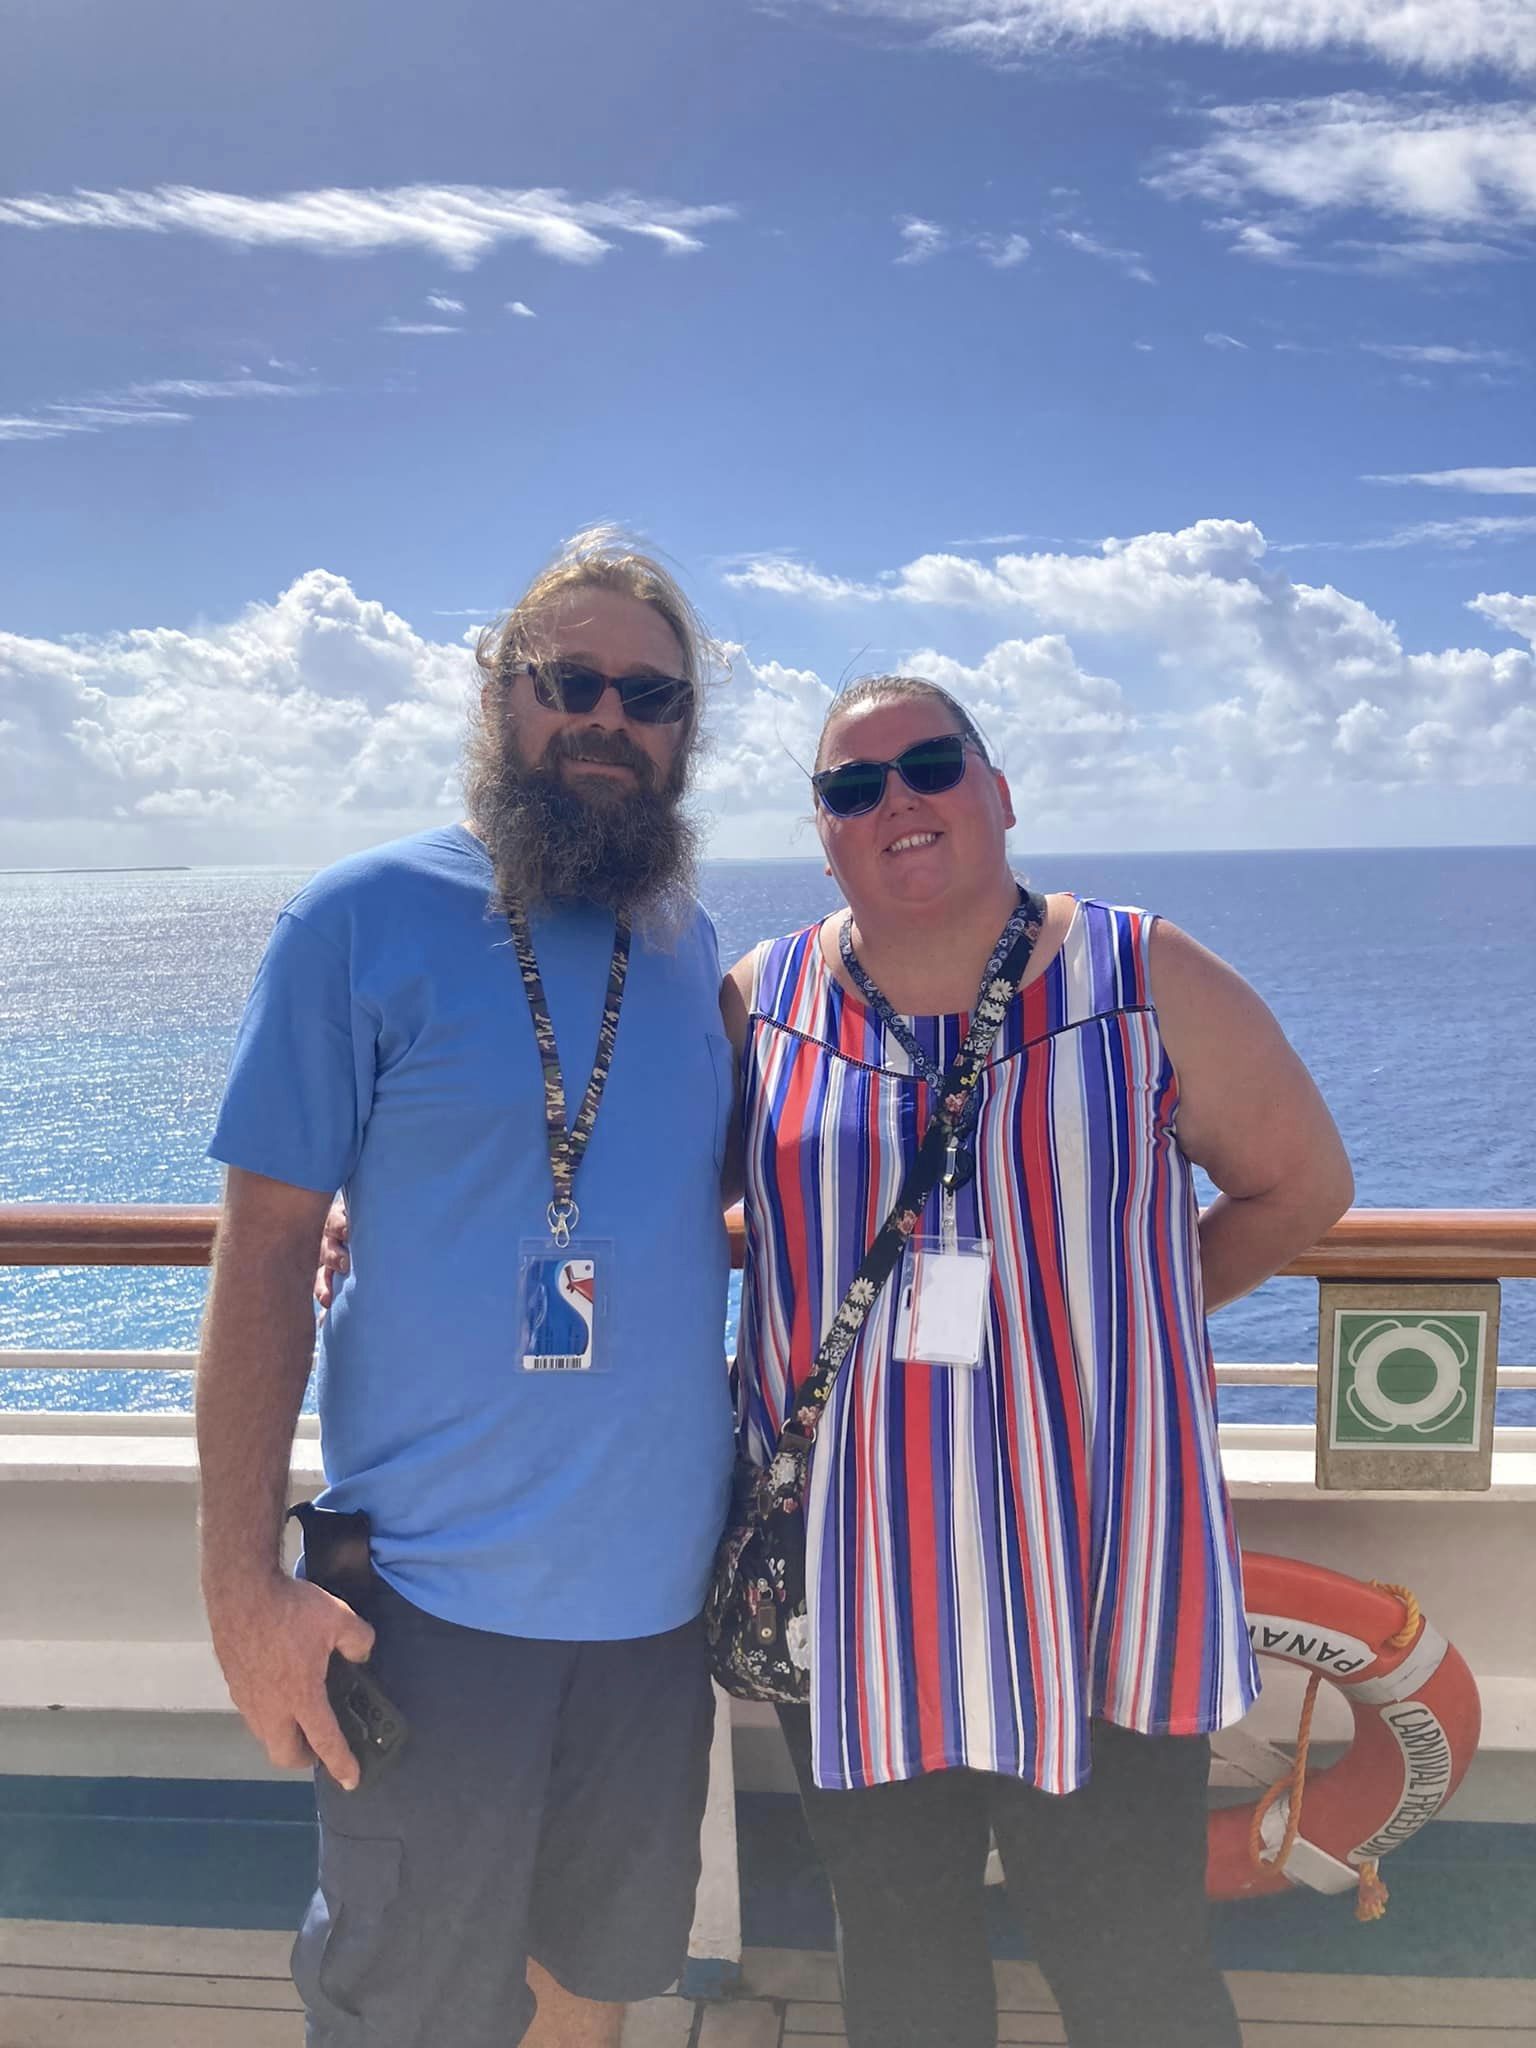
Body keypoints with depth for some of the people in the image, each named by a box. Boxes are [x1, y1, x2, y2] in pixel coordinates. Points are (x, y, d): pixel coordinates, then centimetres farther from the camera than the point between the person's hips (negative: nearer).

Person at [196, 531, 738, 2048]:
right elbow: (265, 1253, -10)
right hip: (441, 1595, -4)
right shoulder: (364, 920, -9)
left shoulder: (693, 947, 5)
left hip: (662, 1586, 5)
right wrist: (243, 1583, -13)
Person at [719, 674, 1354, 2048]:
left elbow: (1300, 1181, 6)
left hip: (1096, 1581, -2)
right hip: (848, 1586, 2)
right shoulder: (760, 1002, 1)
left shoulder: (1146, 980, -4)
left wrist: (1124, 1313, 2)